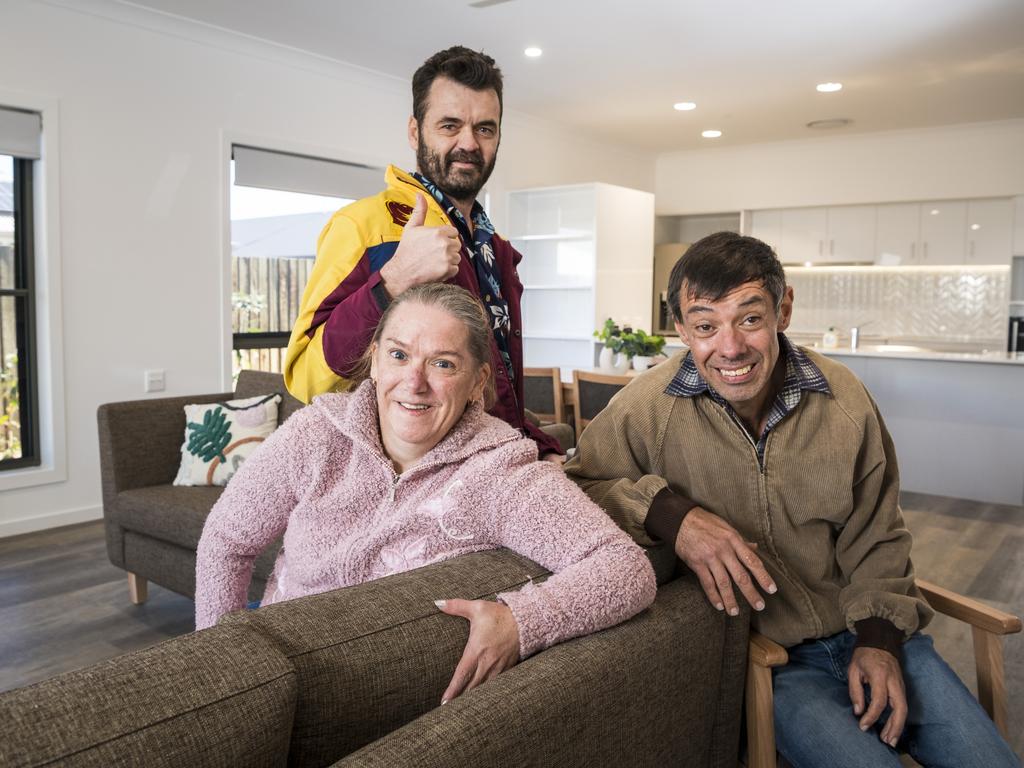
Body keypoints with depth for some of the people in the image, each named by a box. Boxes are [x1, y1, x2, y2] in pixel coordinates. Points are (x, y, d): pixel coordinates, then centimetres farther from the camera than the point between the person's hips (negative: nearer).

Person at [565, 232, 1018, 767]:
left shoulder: (845, 399, -7)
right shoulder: (648, 409, -18)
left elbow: (875, 540, 5)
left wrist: (880, 634, -4)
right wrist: (668, 514, -27)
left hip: (863, 632, 4)